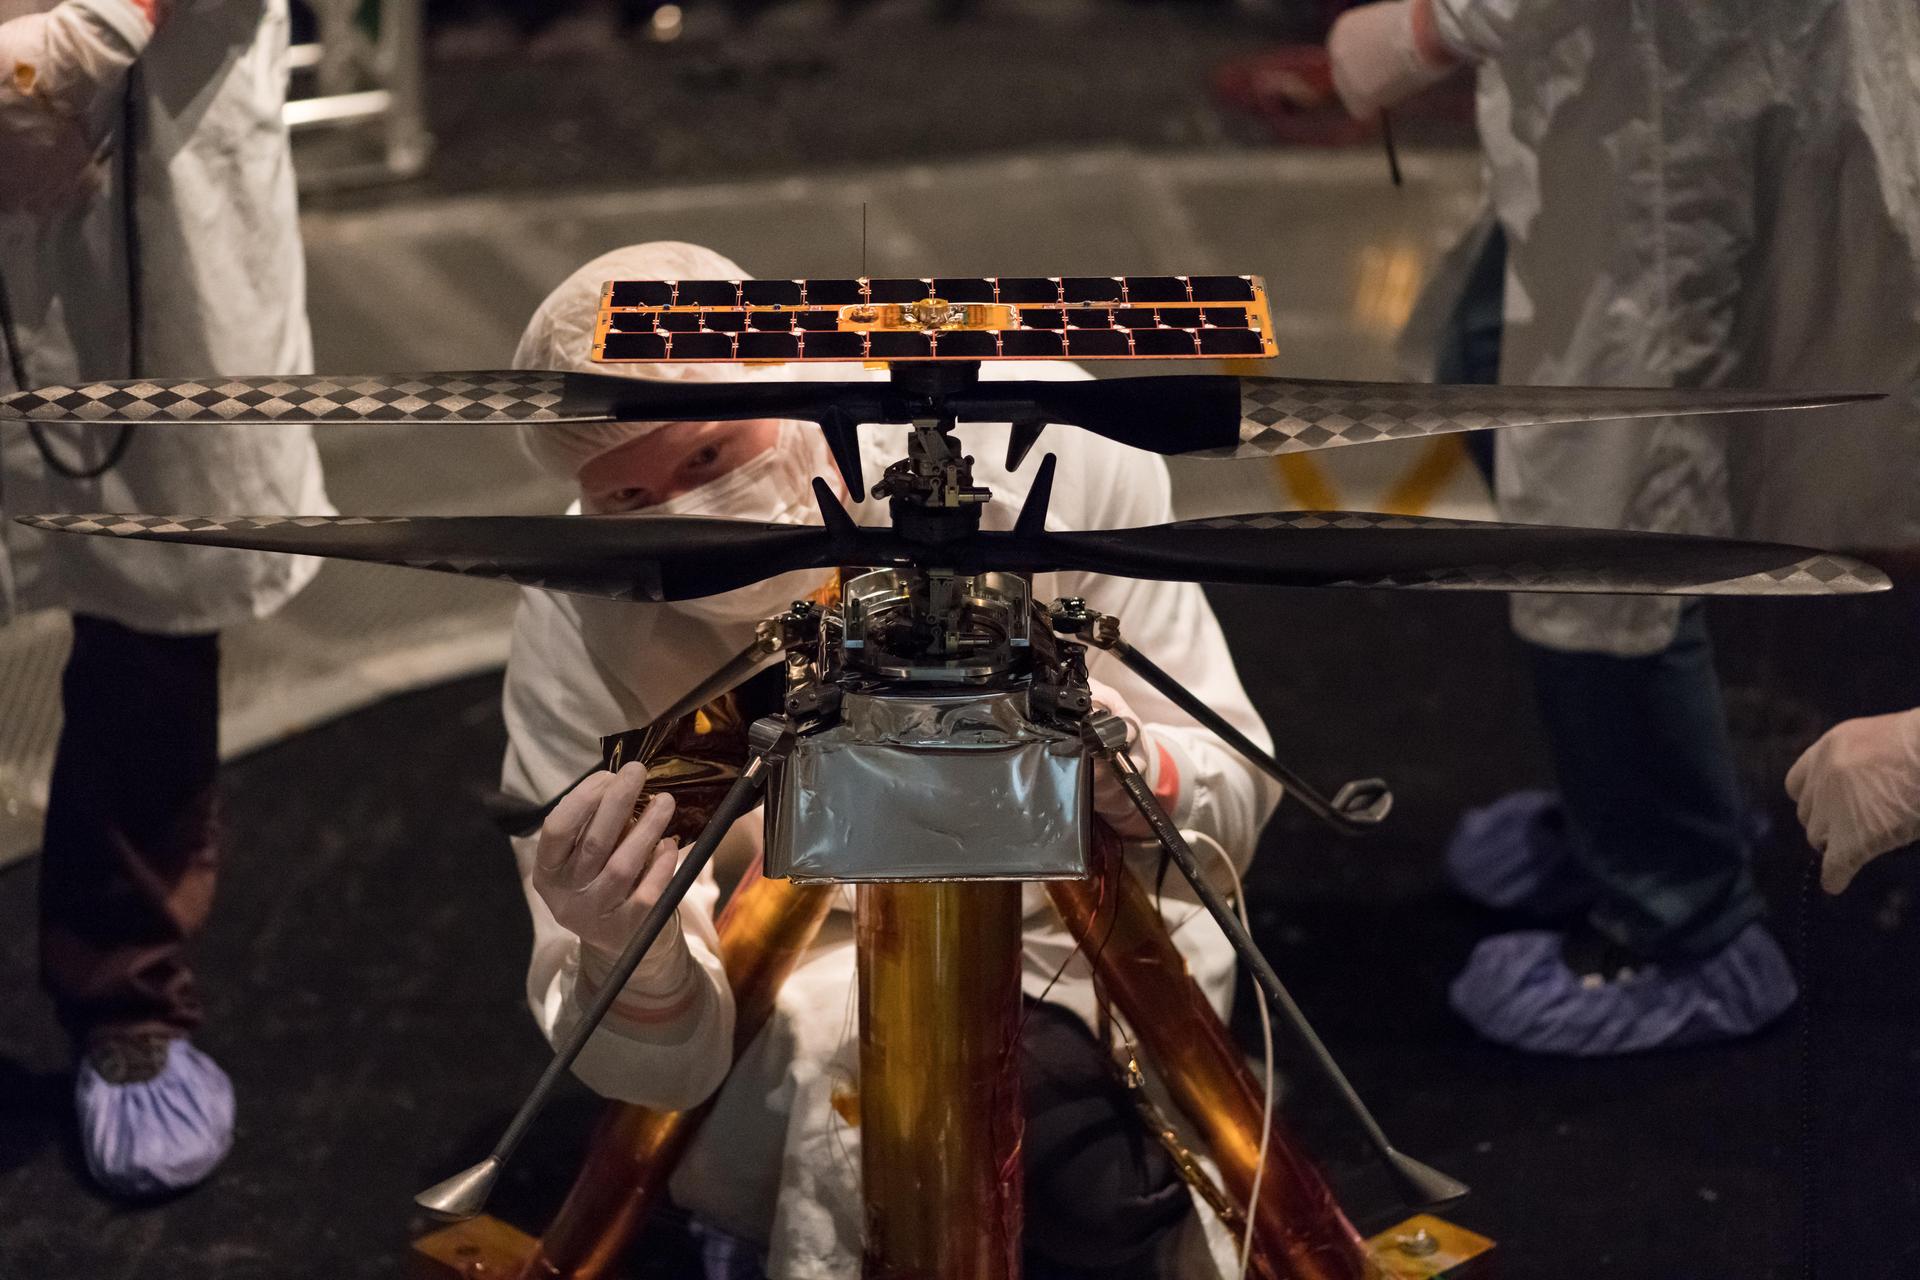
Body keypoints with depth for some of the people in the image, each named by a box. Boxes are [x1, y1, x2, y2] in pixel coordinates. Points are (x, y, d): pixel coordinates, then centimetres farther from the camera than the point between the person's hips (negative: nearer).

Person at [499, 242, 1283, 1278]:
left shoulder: (1032, 445, -19)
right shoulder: (578, 630, -19)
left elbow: (1233, 796, -13)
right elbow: (661, 1071, -18)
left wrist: (1130, 773, -37)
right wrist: (634, 963, -41)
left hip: (1087, 945, 0)